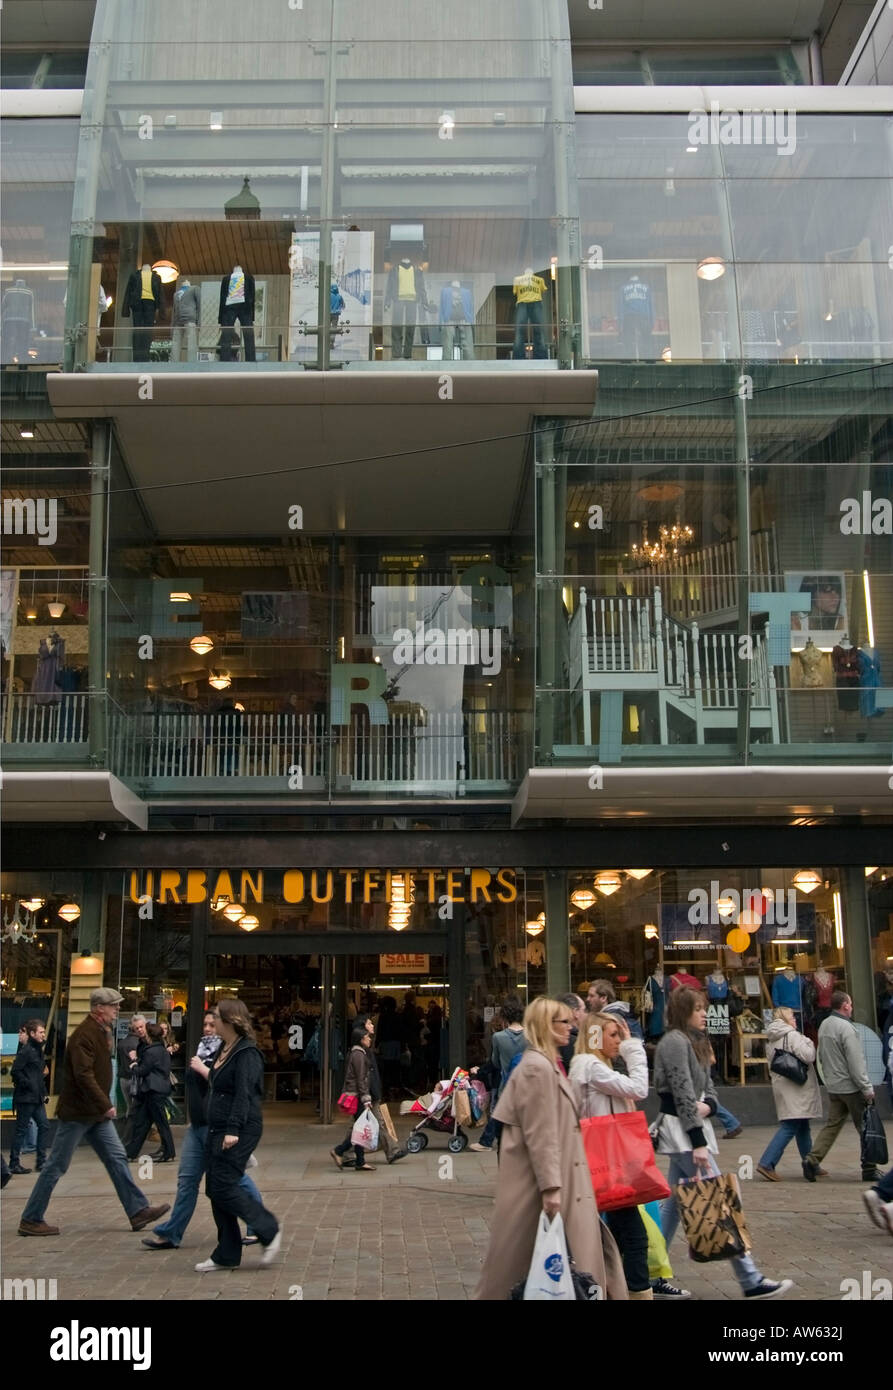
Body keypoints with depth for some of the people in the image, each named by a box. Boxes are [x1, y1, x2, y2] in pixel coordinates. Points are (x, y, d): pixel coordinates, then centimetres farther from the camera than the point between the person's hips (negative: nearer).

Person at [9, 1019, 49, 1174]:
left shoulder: (38, 1050, 14)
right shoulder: (26, 1051, -13)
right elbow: (16, 1071, -20)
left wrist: (43, 1091, 13)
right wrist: (28, 1085, -17)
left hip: (37, 1098, 9)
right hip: (26, 1098, -9)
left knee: (44, 1127, 8)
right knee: (22, 1130, -1)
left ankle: (41, 1161, 14)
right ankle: (14, 1164, 7)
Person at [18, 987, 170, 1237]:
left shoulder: (102, 1031, 11)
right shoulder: (84, 1035, -19)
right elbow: (83, 1076, -27)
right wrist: (105, 1105, -24)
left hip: (97, 1113, 9)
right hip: (76, 1113, -9)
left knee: (117, 1158, 6)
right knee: (57, 1166, 0)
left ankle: (138, 1211, 8)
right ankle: (30, 1220, 11)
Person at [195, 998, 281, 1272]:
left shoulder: (246, 1054, -15)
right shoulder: (224, 1050, 13)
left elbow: (243, 1094, -21)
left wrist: (234, 1130, -26)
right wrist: (203, 1070, 32)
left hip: (240, 1130, -10)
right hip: (218, 1129, 10)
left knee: (223, 1186, -12)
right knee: (215, 1190, 9)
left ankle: (269, 1230, 3)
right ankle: (226, 1255, 17)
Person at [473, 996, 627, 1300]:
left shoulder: (550, 1065, 15)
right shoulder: (537, 1067, -17)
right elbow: (540, 1134, -22)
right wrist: (550, 1187, -23)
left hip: (561, 1181, 10)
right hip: (539, 1183, -10)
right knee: (518, 1264, 0)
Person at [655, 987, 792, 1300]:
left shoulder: (694, 1042, 18)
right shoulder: (675, 1041, -13)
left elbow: (708, 1088, 16)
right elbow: (683, 1095, -18)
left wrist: (707, 1105, -8)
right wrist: (698, 1142, -20)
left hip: (691, 1126, 10)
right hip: (681, 1130, -10)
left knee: (673, 1202, 11)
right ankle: (751, 1281, -6)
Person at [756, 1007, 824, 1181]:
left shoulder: (771, 1040, 14)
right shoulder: (792, 1035, -12)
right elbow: (808, 1056, -19)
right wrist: (808, 1043, -1)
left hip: (780, 1086, 9)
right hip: (794, 1087, -9)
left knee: (803, 1127, 18)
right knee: (789, 1128, -10)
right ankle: (766, 1164, -17)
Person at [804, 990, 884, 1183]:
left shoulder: (824, 1026, 9)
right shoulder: (845, 1028, -18)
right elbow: (856, 1062, -19)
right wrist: (867, 1088, -15)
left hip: (833, 1086, 8)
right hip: (851, 1087, -8)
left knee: (832, 1124, 10)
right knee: (865, 1128, 4)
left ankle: (812, 1159, -3)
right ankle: (869, 1170, 9)